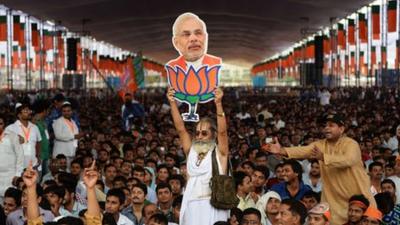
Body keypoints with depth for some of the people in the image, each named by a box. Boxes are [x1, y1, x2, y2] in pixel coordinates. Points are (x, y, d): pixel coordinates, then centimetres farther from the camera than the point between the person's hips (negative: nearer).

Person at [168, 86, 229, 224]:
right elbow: (180, 129, 9)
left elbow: (222, 131, -9)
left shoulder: (219, 153, 5)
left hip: (213, 206, -4)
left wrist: (218, 104, -19)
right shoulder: (191, 152, 15)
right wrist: (173, 103, 2)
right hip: (192, 206, 4)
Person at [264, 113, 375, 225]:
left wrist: (323, 157, -44)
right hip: (334, 197, 4)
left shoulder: (351, 144, -13)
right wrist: (282, 150, -32)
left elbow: (348, 160, -33)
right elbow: (303, 150, -15)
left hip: (358, 195, -4)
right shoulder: (320, 144, 2)